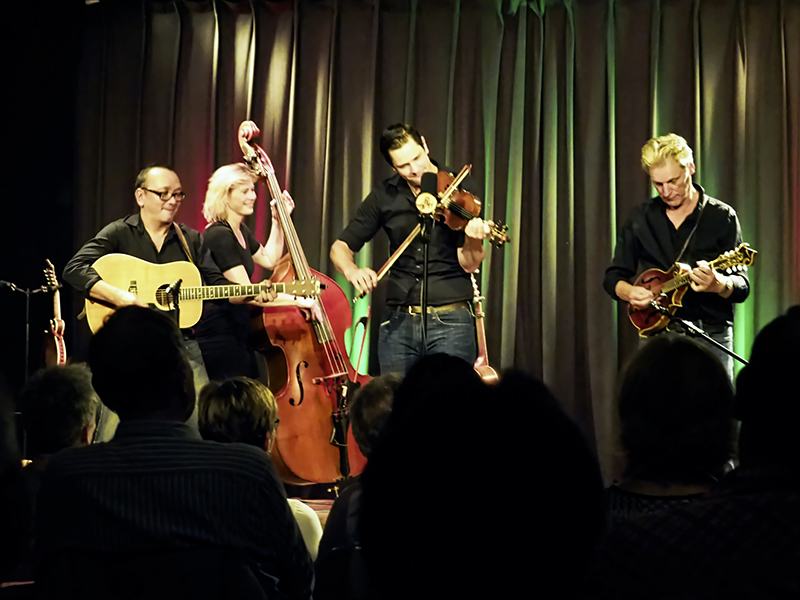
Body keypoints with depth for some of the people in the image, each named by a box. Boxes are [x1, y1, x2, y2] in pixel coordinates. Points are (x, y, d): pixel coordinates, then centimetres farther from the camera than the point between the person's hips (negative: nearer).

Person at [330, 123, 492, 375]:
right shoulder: (384, 195, 6)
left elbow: (469, 265, -8)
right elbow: (341, 246, 8)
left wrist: (473, 240, -30)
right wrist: (352, 270, -14)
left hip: (450, 324, -3)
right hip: (399, 323, 3)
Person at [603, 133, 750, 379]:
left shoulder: (722, 216, 1)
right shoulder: (641, 218, 10)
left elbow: (742, 287, -4)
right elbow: (613, 277, 13)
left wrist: (717, 285, -26)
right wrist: (629, 292, -10)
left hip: (711, 338, -2)